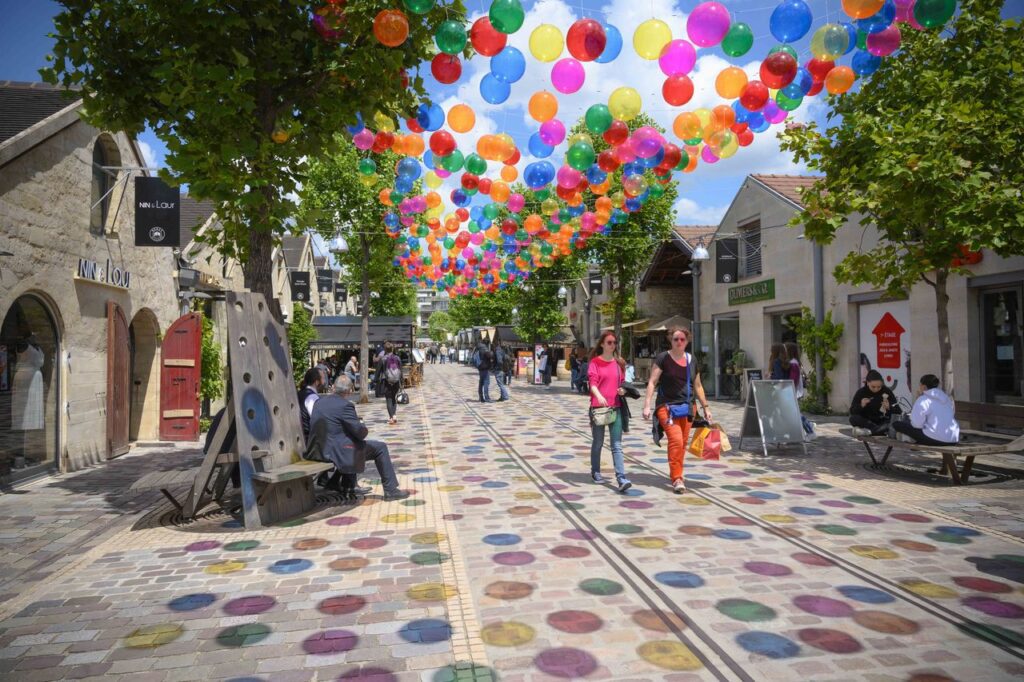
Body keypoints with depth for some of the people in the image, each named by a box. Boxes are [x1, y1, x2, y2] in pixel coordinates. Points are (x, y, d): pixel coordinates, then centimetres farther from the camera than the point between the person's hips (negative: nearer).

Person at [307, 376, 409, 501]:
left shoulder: (319, 402, 7)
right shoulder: (345, 405, -16)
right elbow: (361, 433, -15)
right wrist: (363, 427, 8)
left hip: (319, 451, 8)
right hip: (337, 451, -8)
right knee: (380, 448, 6)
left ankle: (347, 488, 32)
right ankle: (390, 490, 11)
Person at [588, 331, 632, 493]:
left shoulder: (619, 363, 11)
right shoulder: (595, 362, -1)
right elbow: (592, 383, -13)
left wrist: (623, 390, -4)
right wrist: (599, 396, -32)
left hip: (616, 407, 3)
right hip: (598, 407, -3)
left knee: (617, 445, -4)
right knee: (598, 442, 11)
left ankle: (621, 479, -11)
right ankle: (595, 472, 30)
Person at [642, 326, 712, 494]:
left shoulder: (692, 360, 12)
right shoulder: (663, 358, -3)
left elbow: (698, 386, 20)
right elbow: (652, 382, -5)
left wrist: (705, 407, 19)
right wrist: (647, 405, -13)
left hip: (687, 407, 5)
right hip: (667, 406, -5)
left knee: (682, 444, 5)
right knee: (676, 440, -17)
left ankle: (675, 475, 23)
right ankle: (677, 478, -10)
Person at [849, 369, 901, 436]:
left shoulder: (887, 391, -5)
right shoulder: (861, 392, -6)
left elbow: (898, 412, -9)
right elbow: (852, 411, -9)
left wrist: (889, 408, -30)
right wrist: (861, 406, -29)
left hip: (883, 422, 0)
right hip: (867, 422, 0)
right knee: (853, 418, -30)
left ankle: (869, 431, -30)